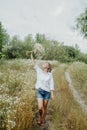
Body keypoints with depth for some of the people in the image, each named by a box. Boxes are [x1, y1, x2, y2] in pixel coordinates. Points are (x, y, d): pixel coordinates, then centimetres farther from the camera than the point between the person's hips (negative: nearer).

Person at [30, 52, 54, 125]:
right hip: (39, 91, 1)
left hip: (47, 92, 0)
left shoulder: (50, 74, -1)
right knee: (40, 107, -9)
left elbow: (51, 84, -3)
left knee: (45, 107, 9)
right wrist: (31, 54, -3)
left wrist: (52, 94, -7)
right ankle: (40, 117, 22)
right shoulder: (39, 71, 3)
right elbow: (34, 63, 1)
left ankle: (43, 119, 30)